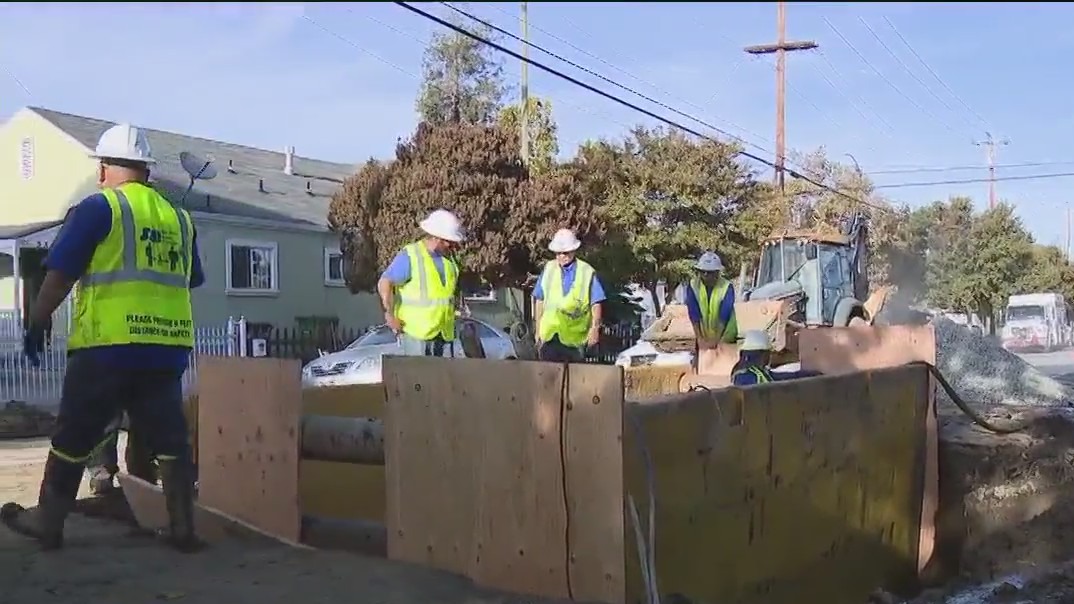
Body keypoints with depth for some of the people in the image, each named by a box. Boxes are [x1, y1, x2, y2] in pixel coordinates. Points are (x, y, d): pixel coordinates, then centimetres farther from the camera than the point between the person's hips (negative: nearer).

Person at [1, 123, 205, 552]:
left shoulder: (98, 208, -3)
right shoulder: (179, 218, 11)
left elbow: (59, 274, -5)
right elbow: (189, 282, 20)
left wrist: (35, 325, 6)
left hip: (107, 346, -4)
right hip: (168, 349, 4)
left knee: (73, 437, 11)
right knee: (169, 439, 9)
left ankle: (47, 522, 23)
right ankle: (183, 529, 10)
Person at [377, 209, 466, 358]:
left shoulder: (448, 258, 12)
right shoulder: (409, 256, -11)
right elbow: (384, 284, -15)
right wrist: (390, 315, -15)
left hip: (445, 333, 7)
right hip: (416, 331, -7)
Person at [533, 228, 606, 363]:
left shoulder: (587, 272, -1)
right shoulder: (548, 269, 5)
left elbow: (596, 304, 0)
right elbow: (539, 301, 10)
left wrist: (595, 328, -7)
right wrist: (538, 329, 10)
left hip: (576, 335, -1)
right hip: (549, 334, 1)